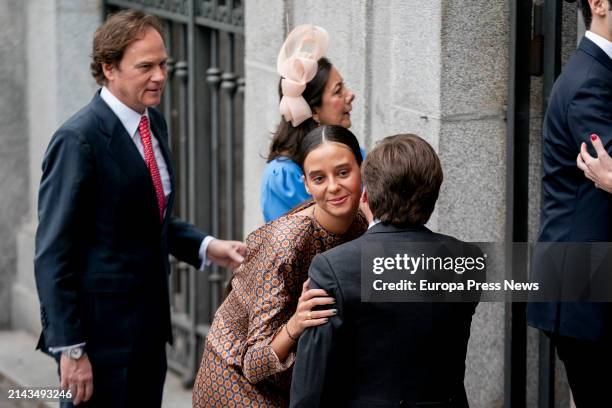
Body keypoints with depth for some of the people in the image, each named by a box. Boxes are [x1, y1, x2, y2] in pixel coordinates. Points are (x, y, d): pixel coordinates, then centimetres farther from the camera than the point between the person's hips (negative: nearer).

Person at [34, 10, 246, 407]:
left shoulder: (155, 125, 9)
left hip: (149, 328, 8)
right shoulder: (79, 140, -16)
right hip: (101, 330, -8)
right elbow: (53, 254, -17)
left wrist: (207, 247, 3)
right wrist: (70, 349, -19)